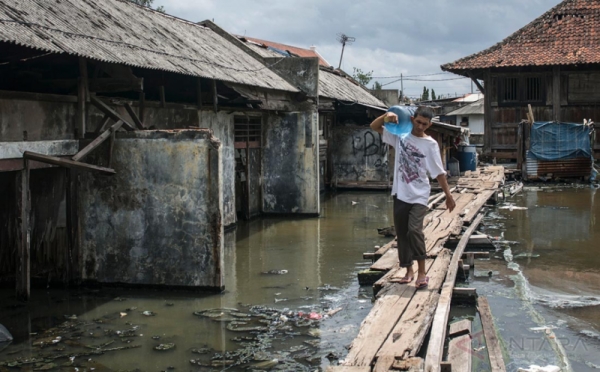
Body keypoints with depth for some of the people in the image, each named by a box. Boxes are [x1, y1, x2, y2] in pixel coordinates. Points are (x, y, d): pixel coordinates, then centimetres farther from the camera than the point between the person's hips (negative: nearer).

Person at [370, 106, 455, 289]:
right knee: (402, 233, 9)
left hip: (419, 196, -3)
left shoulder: (430, 144, -3)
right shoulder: (400, 135, 3)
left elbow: (439, 172, -1)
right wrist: (386, 116, -16)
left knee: (414, 230, -20)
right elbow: (374, 126, 3)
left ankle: (422, 272, -13)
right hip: (400, 194, 4)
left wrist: (448, 195, -5)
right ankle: (409, 270, 23)